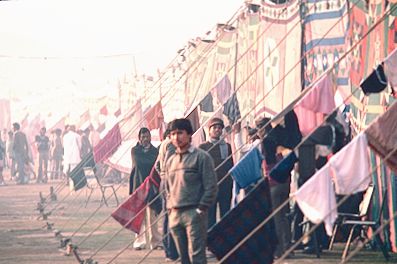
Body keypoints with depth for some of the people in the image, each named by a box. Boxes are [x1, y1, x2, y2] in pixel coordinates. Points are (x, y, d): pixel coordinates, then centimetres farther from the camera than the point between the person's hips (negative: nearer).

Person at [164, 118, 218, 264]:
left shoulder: (201, 157, -3)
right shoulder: (170, 161, 17)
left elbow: (211, 186, -7)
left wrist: (201, 209, -12)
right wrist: (170, 208, 11)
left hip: (194, 213, -6)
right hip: (175, 214, 6)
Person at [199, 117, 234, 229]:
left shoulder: (227, 146, 14)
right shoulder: (203, 147, 4)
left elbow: (231, 166, 14)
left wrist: (232, 186, 7)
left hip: (226, 187, 3)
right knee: (210, 217, -2)